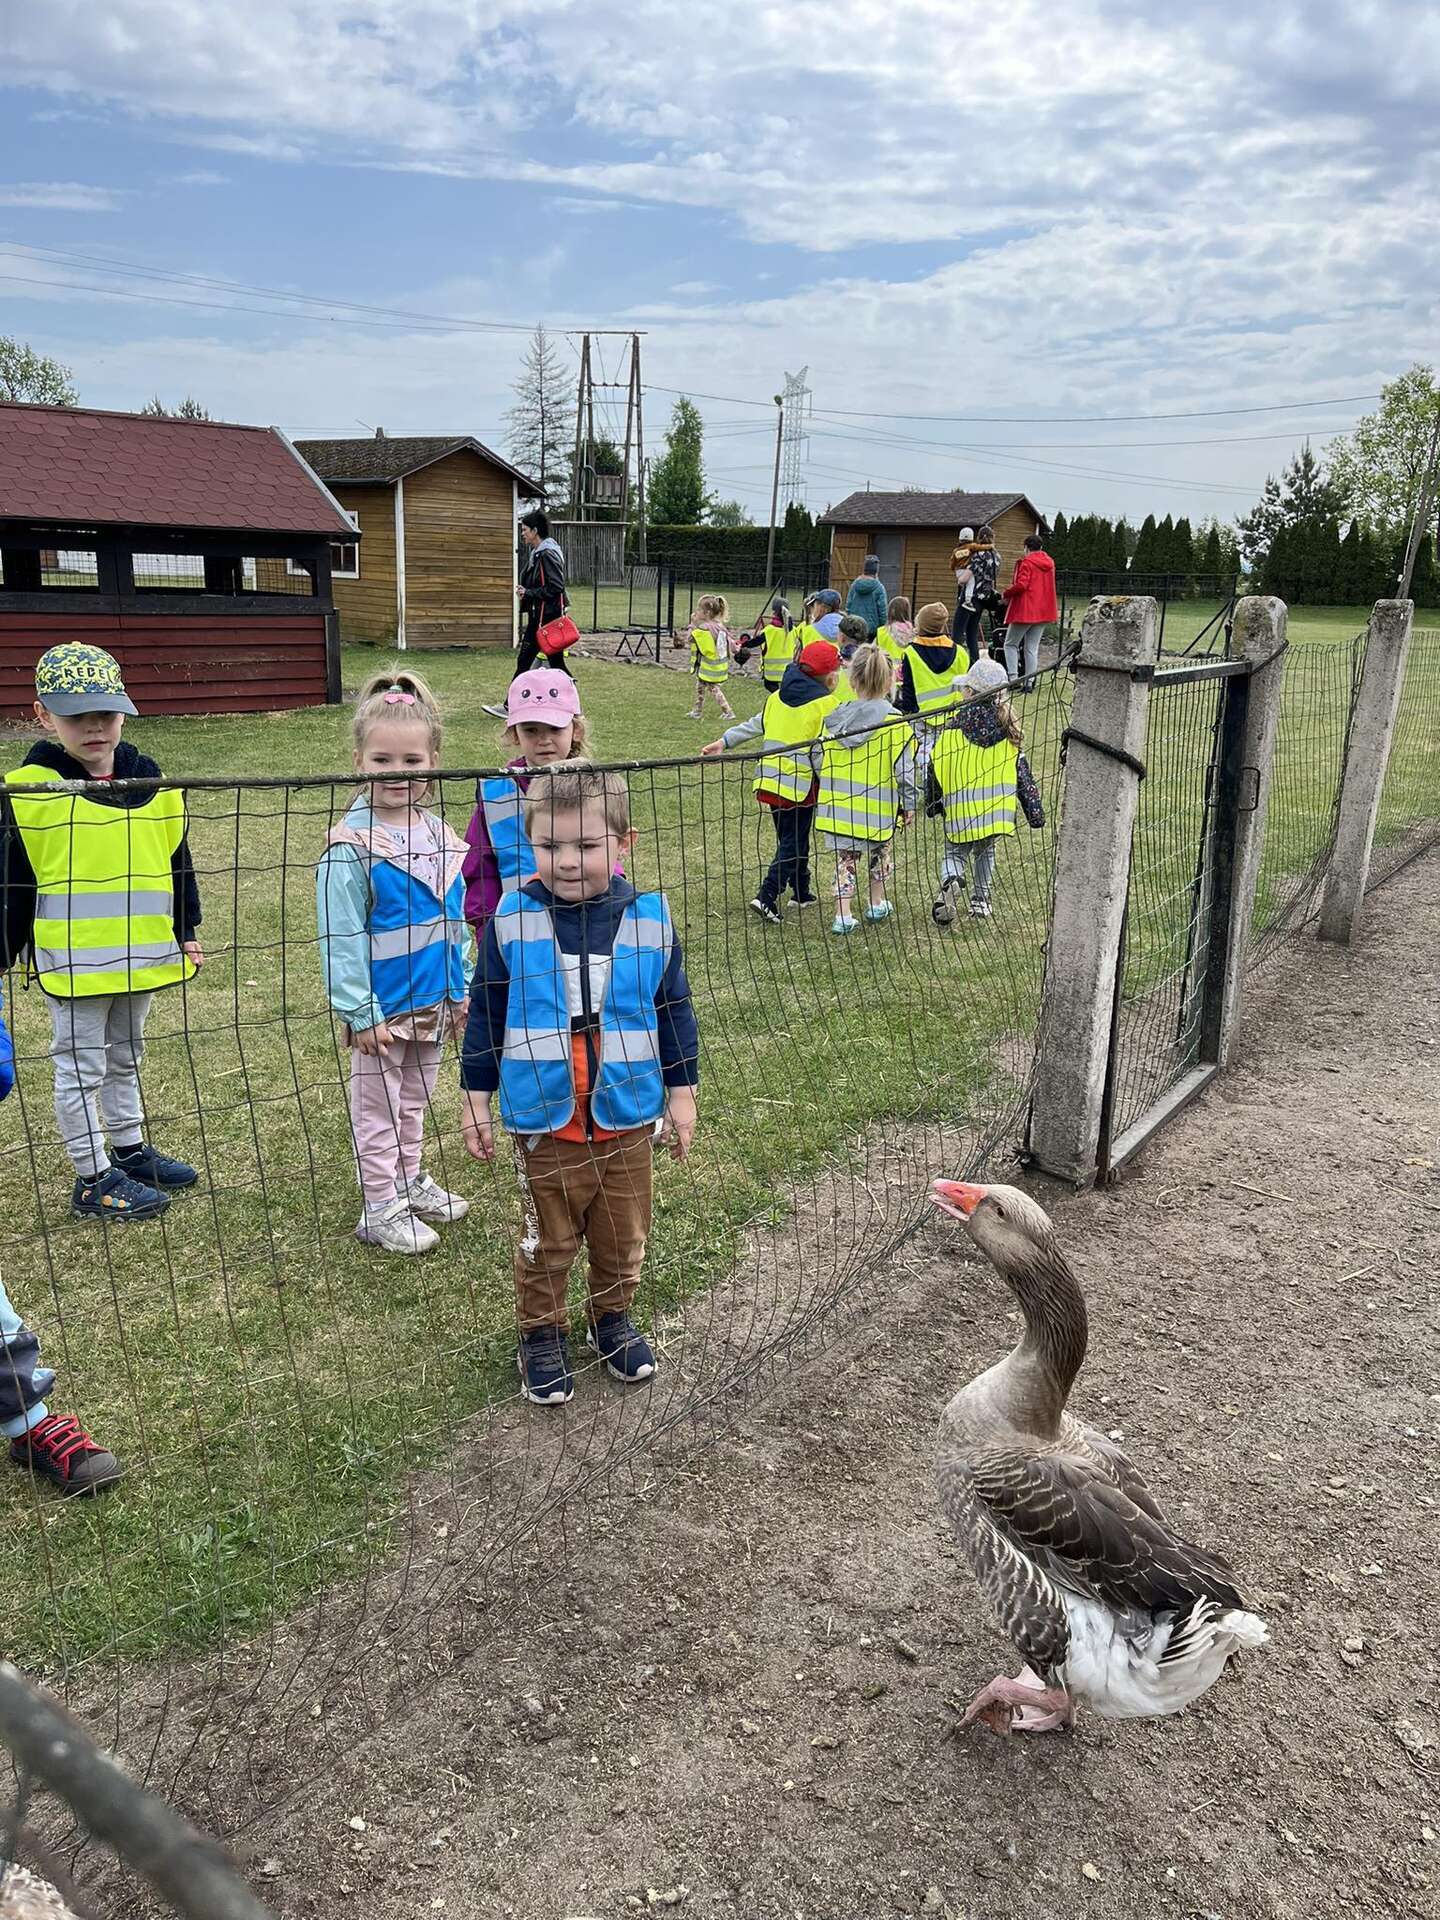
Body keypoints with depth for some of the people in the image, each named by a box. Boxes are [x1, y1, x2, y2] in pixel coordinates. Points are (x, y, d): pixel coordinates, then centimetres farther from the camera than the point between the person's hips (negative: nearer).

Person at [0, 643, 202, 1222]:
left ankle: (130, 1150, 38)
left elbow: (177, 862, 11)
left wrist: (187, 931, 13)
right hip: (72, 962, -5)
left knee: (125, 1056, 22)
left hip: (142, 954, 5)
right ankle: (94, 1180, 18)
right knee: (81, 1068, 7)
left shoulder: (152, 783, 2)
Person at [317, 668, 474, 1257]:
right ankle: (381, 1210, 21)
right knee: (377, 1108, 9)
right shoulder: (353, 846, -18)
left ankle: (410, 1182, 39)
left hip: (432, 1002, 6)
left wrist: (460, 990, 11)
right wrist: (358, 1013, -17)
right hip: (382, 1008, -6)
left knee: (413, 1102, 22)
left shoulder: (441, 838, 2)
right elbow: (341, 938, -17)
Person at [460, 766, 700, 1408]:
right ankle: (541, 1335, 35)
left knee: (623, 1236, 18)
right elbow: (485, 1016, 0)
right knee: (546, 1241, 14)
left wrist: (681, 1092, 7)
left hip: (628, 1117, 2)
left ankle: (612, 1318, 42)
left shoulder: (649, 919, -7)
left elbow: (674, 1010, 4)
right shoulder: (512, 921, -10)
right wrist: (476, 1100, 2)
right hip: (544, 1120, -1)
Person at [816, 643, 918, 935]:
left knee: (846, 859, 11)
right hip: (878, 809, -1)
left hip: (839, 804, 2)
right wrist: (909, 803, 2)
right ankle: (877, 904, 35)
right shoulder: (894, 723, -13)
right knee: (879, 852, 23)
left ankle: (843, 915, 4)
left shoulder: (834, 716, -3)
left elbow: (820, 761, 5)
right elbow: (904, 769, -11)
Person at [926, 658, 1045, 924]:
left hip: (961, 812, -3)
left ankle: (950, 881, -16)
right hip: (999, 809, 3)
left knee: (955, 852, 15)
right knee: (986, 851, 26)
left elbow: (935, 769, -1)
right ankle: (981, 899, 27)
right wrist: (1035, 811, 12)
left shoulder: (953, 729, -8)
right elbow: (1023, 774, 5)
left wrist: (932, 803, 16)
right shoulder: (1008, 728, 2)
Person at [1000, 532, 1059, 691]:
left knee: (1011, 644, 5)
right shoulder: (1049, 563, 11)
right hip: (1044, 611, 7)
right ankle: (1029, 682, 4)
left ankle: (1014, 678, -7)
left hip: (1025, 611, -6)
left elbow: (1021, 585, -20)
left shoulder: (1027, 563, -11)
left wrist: (1007, 594, -5)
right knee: (1032, 648, 9)